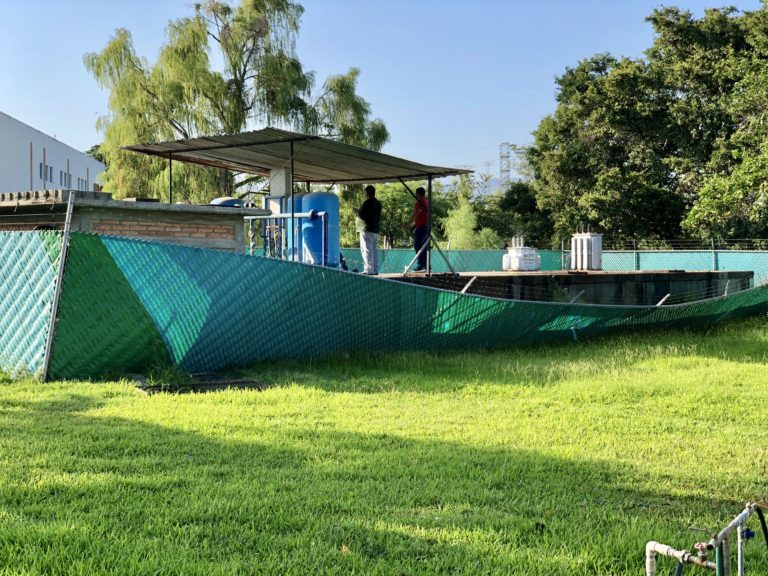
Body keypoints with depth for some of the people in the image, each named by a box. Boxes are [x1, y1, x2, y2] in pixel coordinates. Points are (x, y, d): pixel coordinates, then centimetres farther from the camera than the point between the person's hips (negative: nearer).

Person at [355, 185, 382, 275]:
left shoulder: (367, 203, -13)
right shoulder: (378, 203, 14)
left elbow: (361, 214, -14)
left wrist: (357, 211, 5)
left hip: (367, 230, -9)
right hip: (376, 230, 9)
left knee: (366, 250, -8)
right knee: (374, 250, 11)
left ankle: (368, 270, -13)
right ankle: (375, 270, 11)